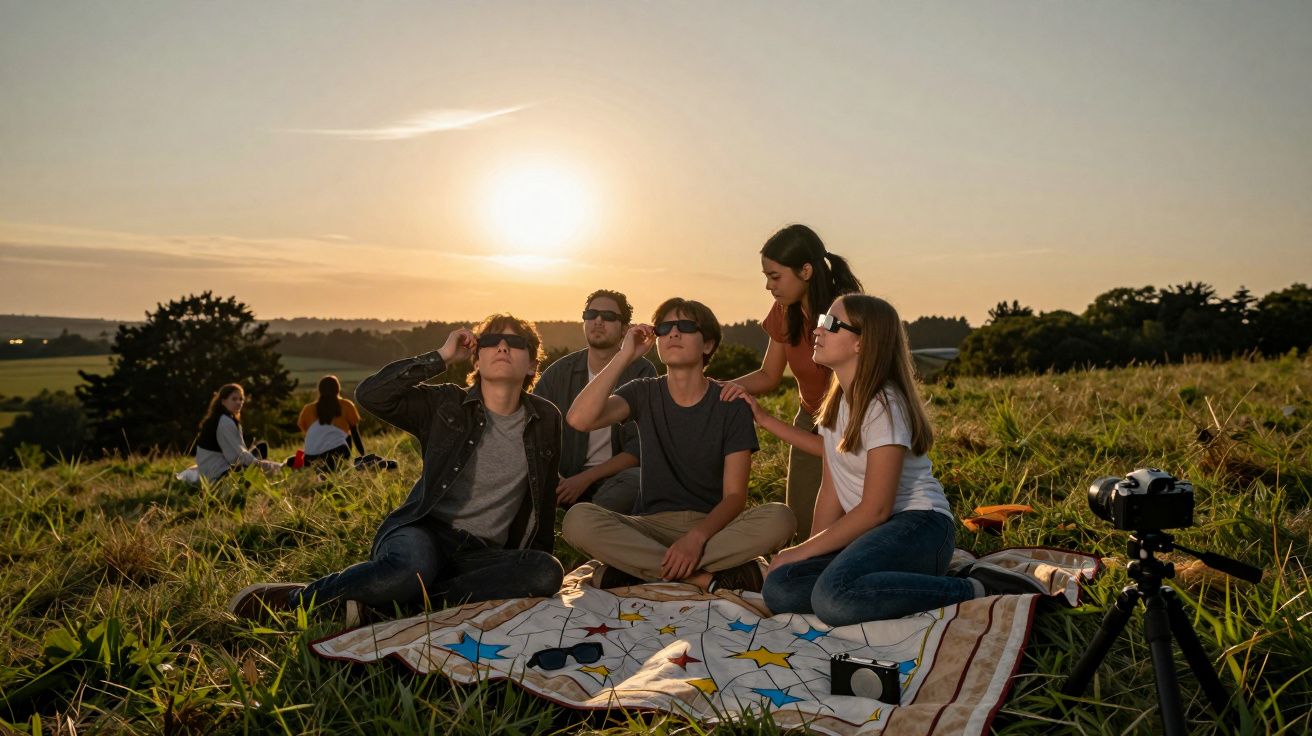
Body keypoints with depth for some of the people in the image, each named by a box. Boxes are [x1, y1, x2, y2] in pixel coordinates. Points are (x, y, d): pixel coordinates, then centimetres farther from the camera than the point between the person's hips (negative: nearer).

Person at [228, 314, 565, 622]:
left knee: (548, 572, -31)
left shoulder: (546, 419, 8)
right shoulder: (446, 403, 2)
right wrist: (441, 357, -8)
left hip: (482, 554, 3)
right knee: (410, 568, -40)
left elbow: (545, 499, 19)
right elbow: (369, 394, -11)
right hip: (426, 532, -3)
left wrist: (539, 555, 23)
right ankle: (294, 597, -12)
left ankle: (384, 605, -28)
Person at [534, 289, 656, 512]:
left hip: (616, 475, -1)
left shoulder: (642, 372, 0)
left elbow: (639, 447, -7)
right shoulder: (559, 372, 8)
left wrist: (586, 478, -17)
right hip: (566, 476, 1)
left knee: (634, 479, -35)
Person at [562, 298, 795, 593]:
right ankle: (709, 577, -24)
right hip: (652, 525, 1)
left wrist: (698, 536, -27)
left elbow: (735, 495, -8)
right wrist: (625, 356, -12)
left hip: (713, 525, 0)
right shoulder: (644, 394, 4)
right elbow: (579, 419, -16)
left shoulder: (731, 405, -1)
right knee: (577, 519, -28)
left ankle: (640, 569, -24)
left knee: (779, 518, -30)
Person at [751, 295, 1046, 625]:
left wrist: (803, 550, -12)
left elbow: (875, 509, -17)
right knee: (778, 590, -15)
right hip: (870, 531, 8)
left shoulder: (883, 404, -14)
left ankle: (974, 589, -17)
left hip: (918, 526, -8)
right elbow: (831, 491, 10)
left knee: (834, 596, -36)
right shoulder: (838, 400, 11)